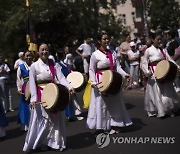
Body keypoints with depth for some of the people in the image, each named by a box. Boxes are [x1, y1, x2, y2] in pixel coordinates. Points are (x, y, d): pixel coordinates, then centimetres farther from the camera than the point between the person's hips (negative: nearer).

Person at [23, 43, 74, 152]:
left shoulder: (54, 65, 3)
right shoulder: (34, 66, -4)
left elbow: (61, 77, -9)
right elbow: (32, 83, -10)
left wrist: (69, 87, -27)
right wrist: (33, 98, -22)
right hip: (41, 95, -3)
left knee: (57, 119, 9)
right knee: (42, 120, 2)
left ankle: (57, 142, 22)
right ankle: (40, 143, 17)